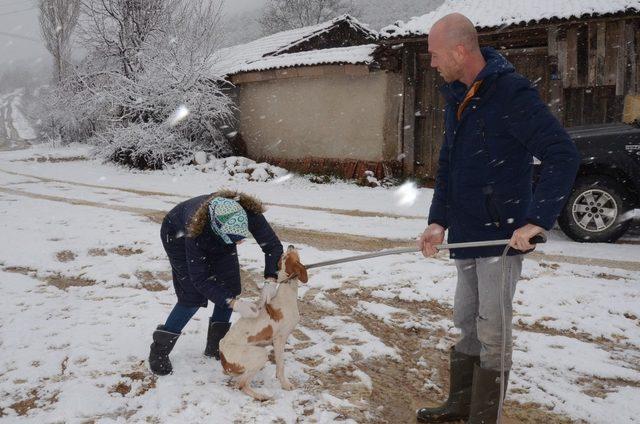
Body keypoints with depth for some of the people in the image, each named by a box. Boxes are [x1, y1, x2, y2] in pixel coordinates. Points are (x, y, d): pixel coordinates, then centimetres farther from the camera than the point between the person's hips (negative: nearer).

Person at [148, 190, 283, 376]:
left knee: (229, 286, -6)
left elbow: (273, 245, -25)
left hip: (215, 239, 5)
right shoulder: (197, 234, -44)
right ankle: (159, 350, 2)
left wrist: (271, 280, -41)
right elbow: (201, 279, -35)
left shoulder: (250, 214, -38)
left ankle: (216, 345, 12)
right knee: (194, 295, -14)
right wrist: (234, 303, -43)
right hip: (179, 234, -5)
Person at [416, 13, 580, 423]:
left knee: (492, 330, 1)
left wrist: (537, 221, -27)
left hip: (501, 234, -8)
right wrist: (439, 221, 5)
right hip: (467, 234, 8)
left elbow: (564, 156, -22)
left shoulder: (512, 92, -18)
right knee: (466, 322, 19)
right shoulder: (456, 95, 8)